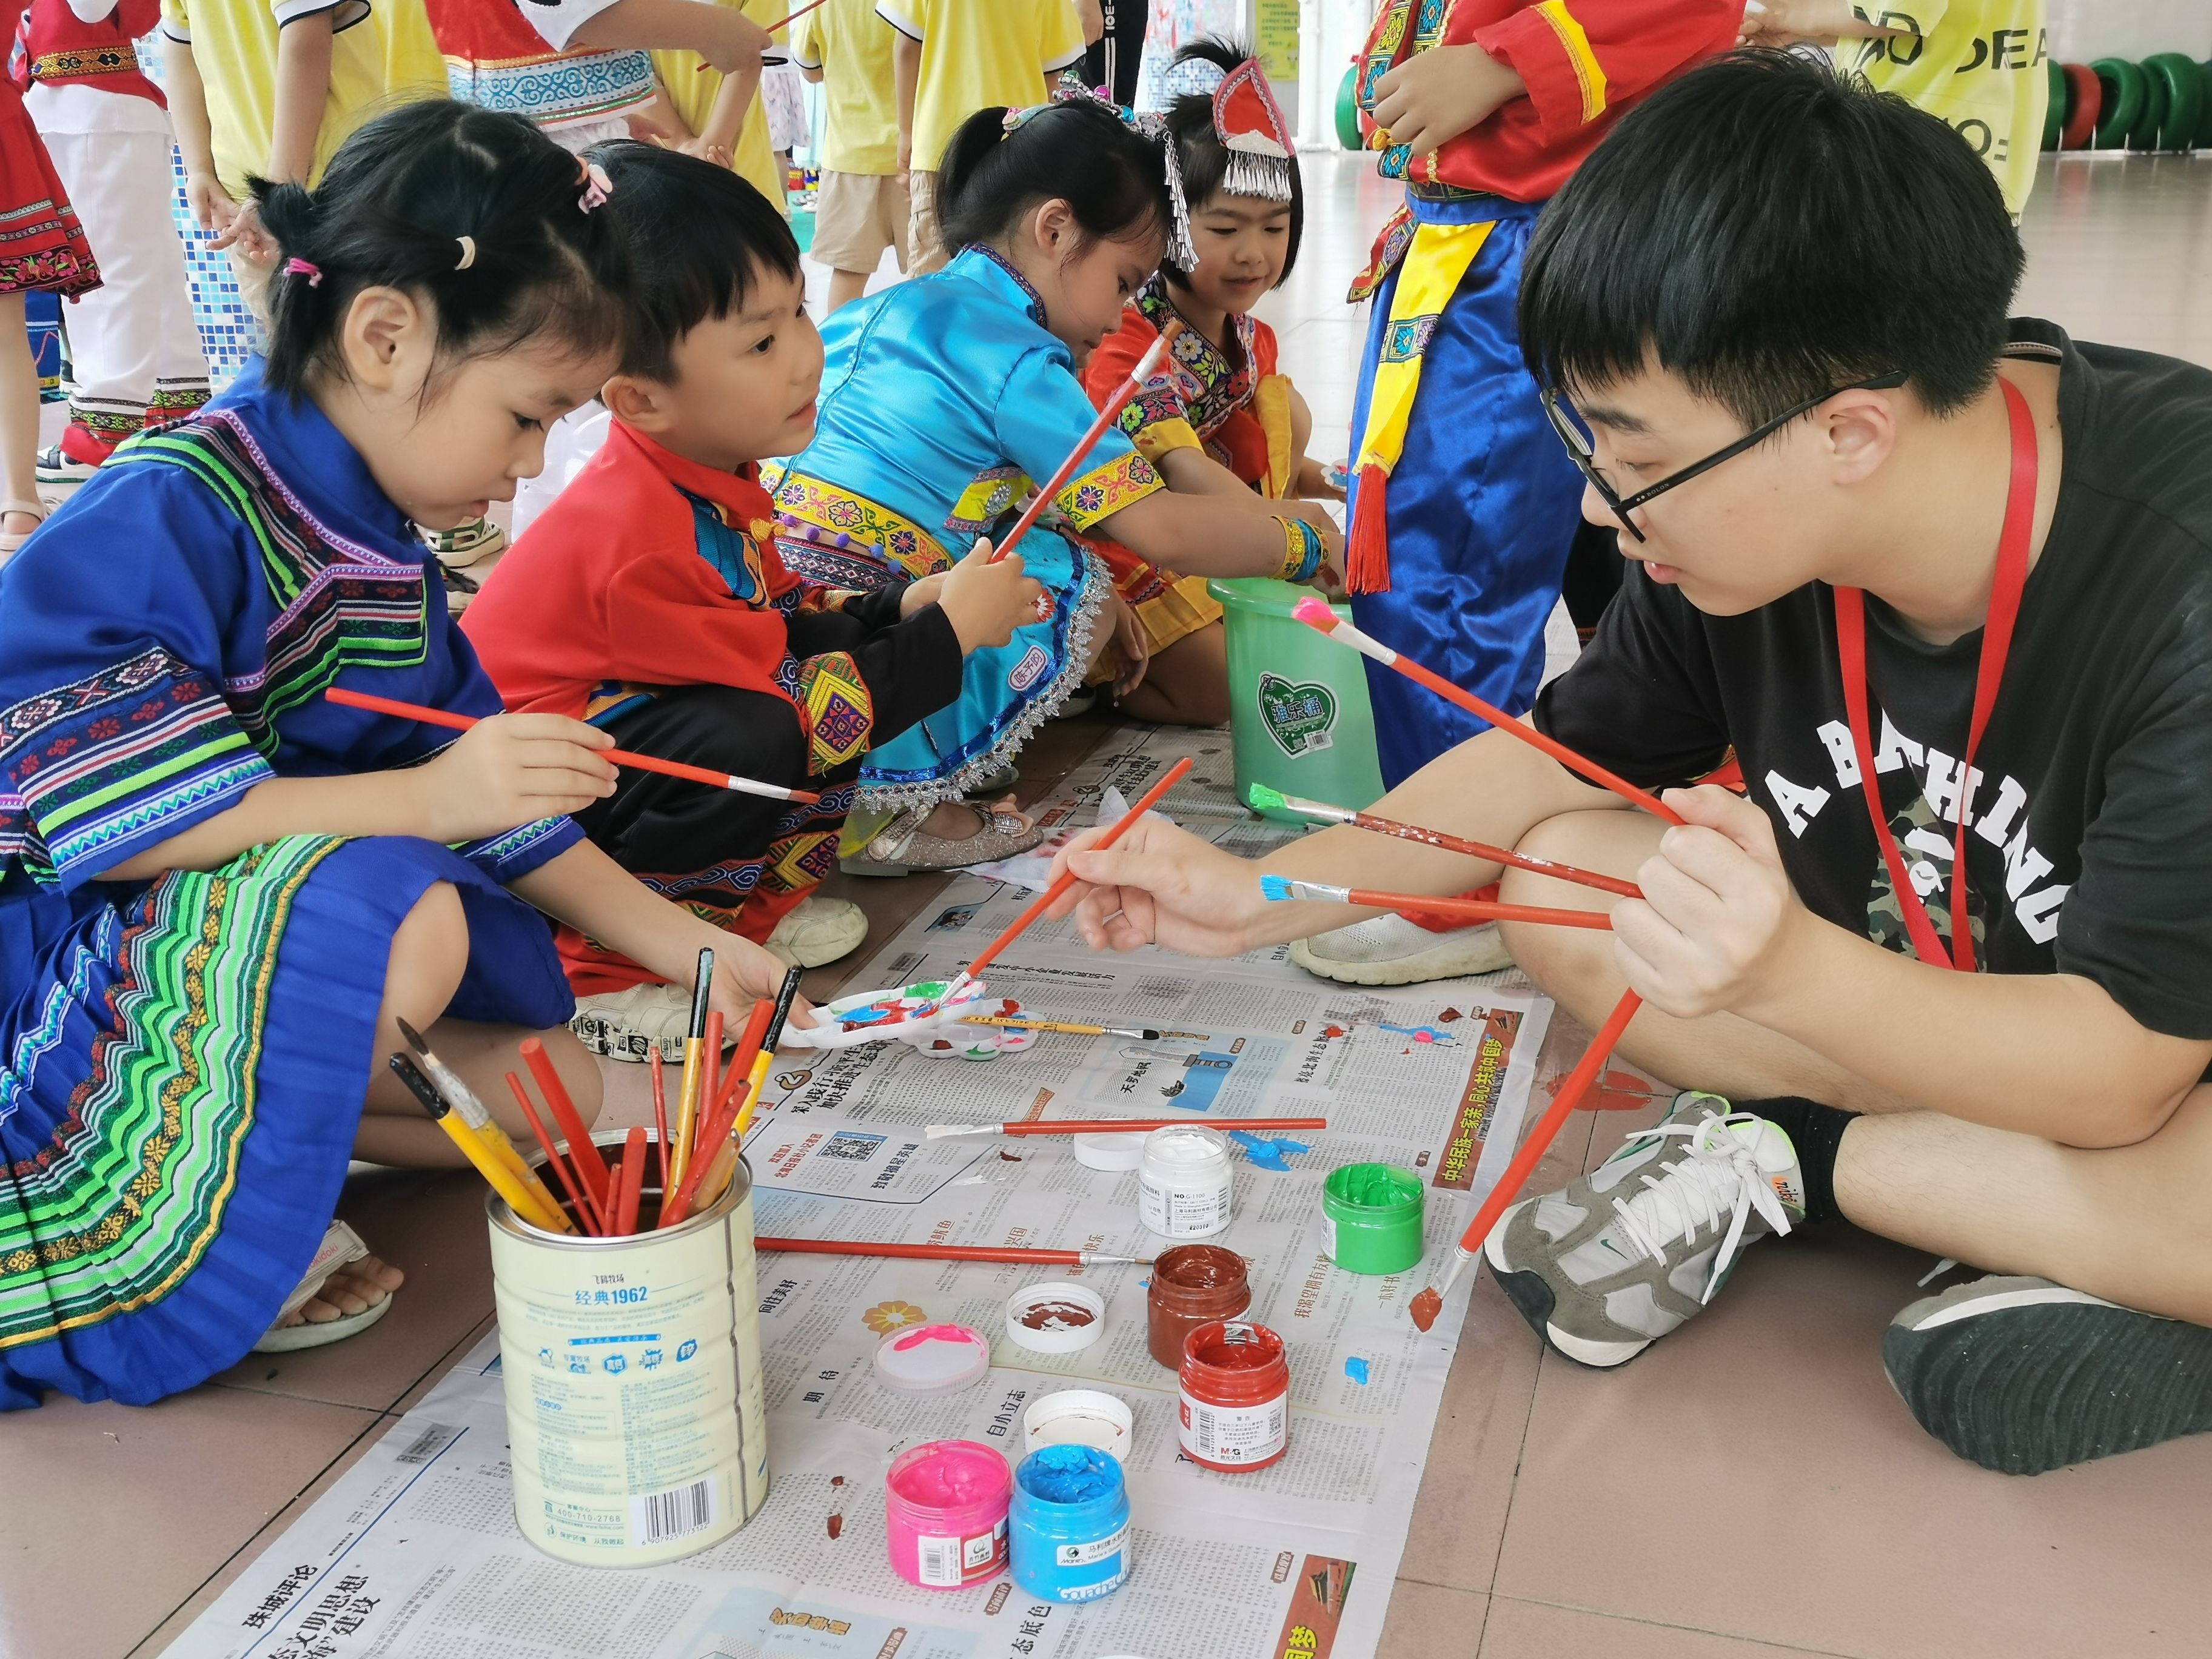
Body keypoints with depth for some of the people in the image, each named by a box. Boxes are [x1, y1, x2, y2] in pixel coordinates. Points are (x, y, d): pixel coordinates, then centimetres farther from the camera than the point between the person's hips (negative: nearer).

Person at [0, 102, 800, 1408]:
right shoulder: (170, 517, -20)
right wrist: (427, 799, -32)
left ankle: (218, 1117, 1)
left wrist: (686, 946, 6)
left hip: (219, 955, 9)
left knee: (555, 1090, 1)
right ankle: (146, 1214, -16)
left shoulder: (390, 565, 8)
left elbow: (507, 818, 13)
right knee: (393, 913, -35)